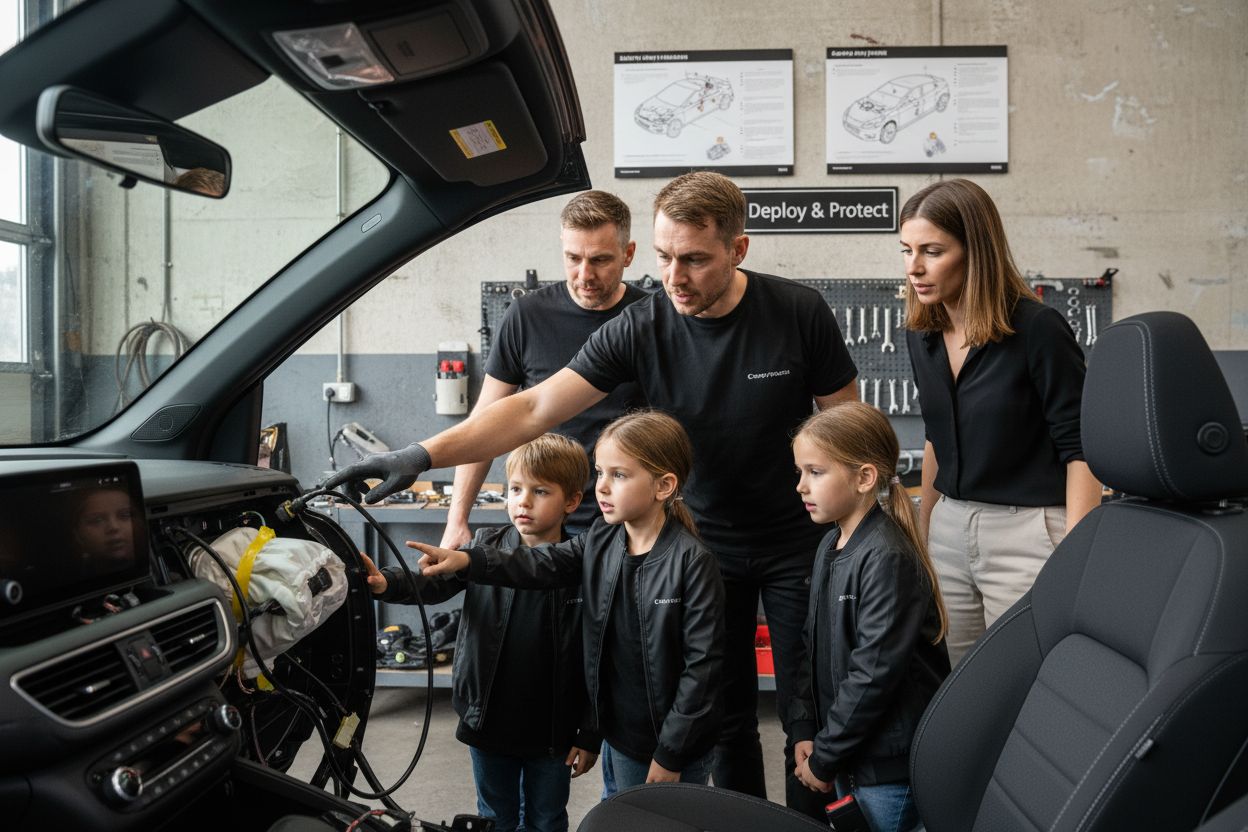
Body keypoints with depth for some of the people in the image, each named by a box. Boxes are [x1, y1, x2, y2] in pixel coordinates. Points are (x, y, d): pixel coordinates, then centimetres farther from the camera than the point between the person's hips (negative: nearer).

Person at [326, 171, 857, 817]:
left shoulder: (799, 313, -15)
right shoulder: (640, 327, -14)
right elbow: (534, 408, -19)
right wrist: (423, 455, -30)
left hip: (796, 544, -1)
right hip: (706, 539, 1)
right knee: (726, 716, 12)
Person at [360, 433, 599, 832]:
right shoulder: (485, 547, -5)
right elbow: (433, 580, -20)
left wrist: (590, 735, -7)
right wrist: (385, 582, -40)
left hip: (552, 732, -2)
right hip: (488, 722, 2)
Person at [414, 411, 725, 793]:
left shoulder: (692, 562, -21)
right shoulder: (601, 540, -1)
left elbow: (702, 662, -19)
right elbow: (542, 563, -9)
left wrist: (671, 754, -16)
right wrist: (467, 560, -25)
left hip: (679, 749, -6)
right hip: (622, 736, 6)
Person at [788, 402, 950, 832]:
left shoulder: (888, 558, -23)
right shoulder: (830, 546, 5)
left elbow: (874, 673, -23)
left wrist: (824, 759, -15)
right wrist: (806, 730, 2)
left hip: (890, 766, -8)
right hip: (849, 755, 8)